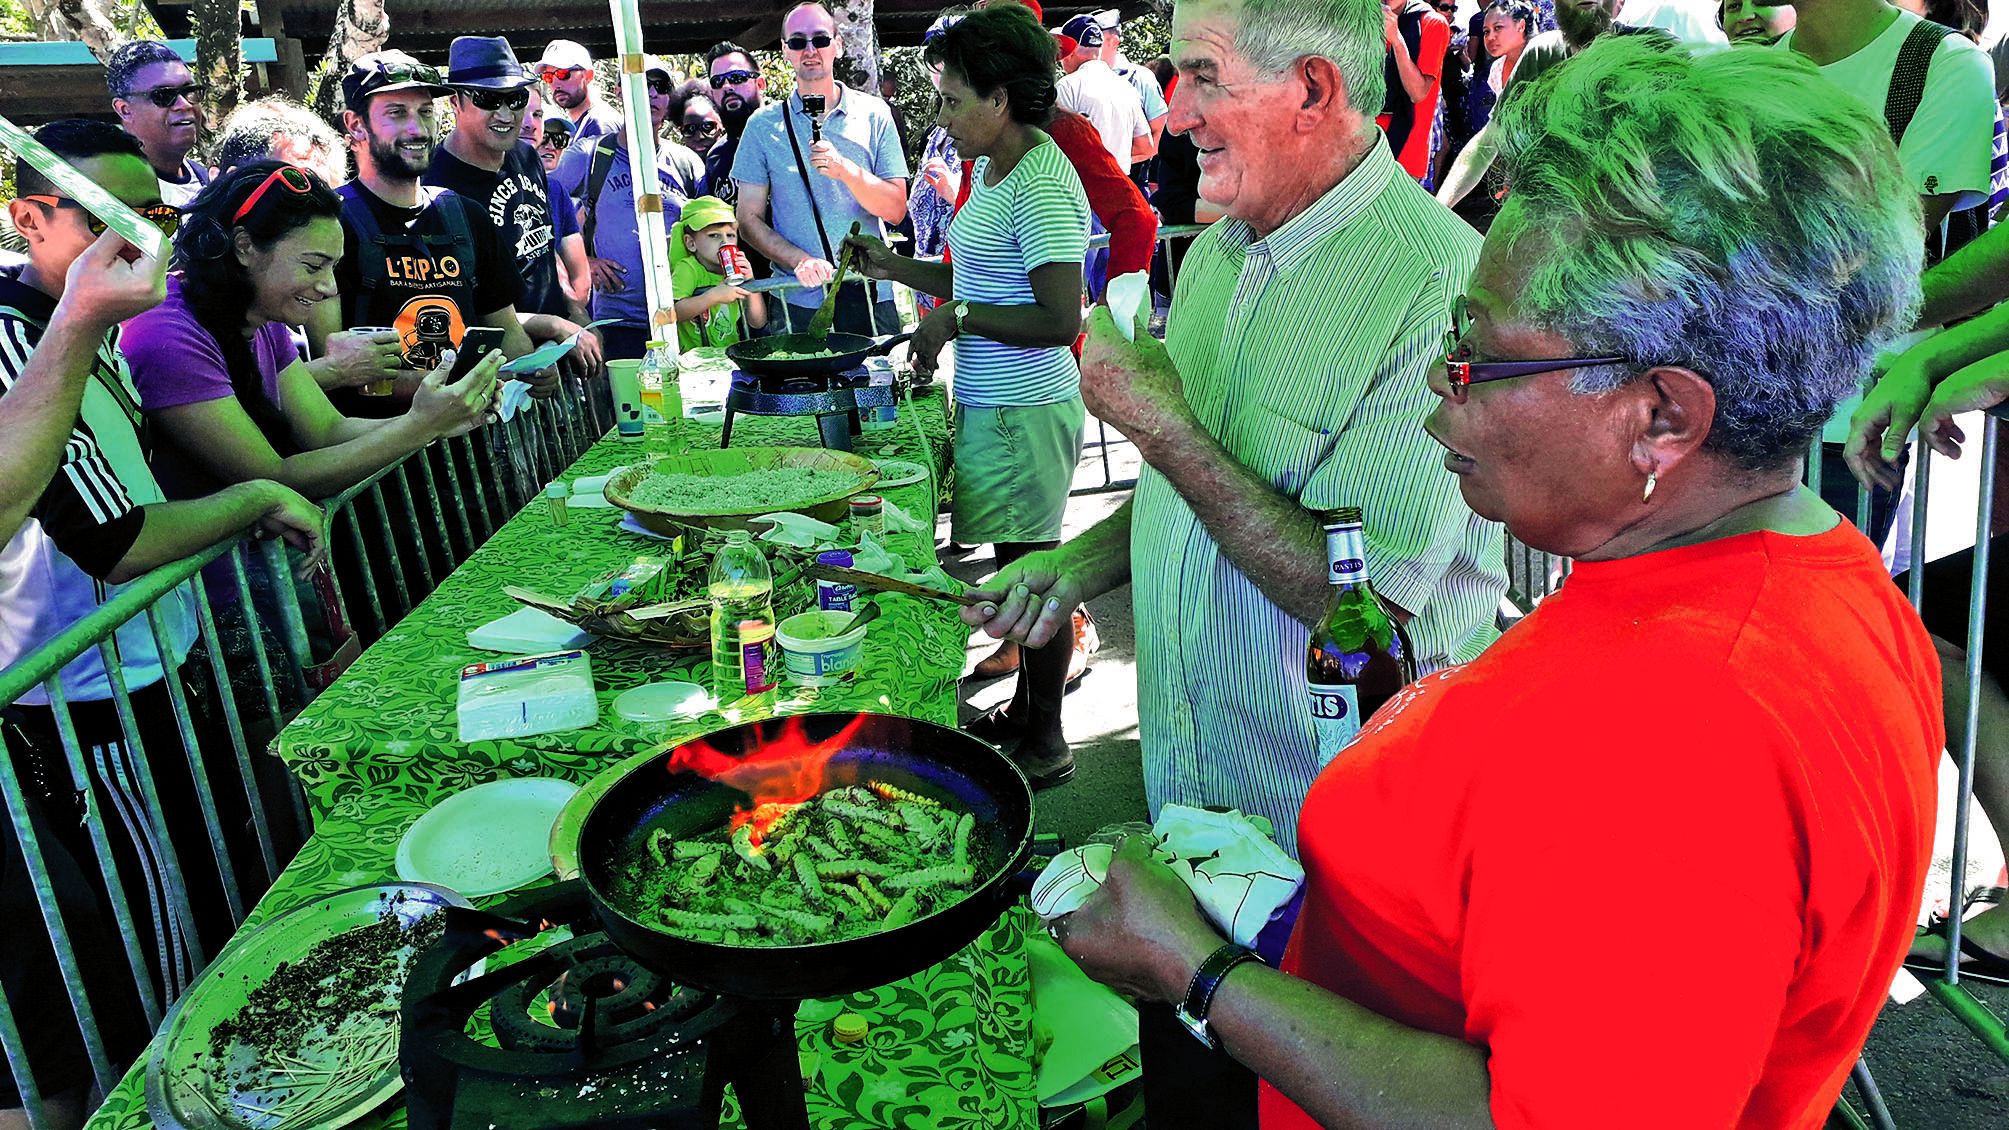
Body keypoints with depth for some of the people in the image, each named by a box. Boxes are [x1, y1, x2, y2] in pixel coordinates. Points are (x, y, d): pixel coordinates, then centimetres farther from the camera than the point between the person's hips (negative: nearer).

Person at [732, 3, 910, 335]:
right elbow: (749, 218, 2)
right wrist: (799, 261, -16)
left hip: (871, 298, 0)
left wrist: (846, 171, -18)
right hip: (797, 301, 0)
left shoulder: (873, 112, 3)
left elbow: (896, 210, -1)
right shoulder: (764, 124, 4)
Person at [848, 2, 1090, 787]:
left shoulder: (1043, 186, -19)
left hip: (1025, 414, -10)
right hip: (988, 403, 10)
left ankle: (1046, 743, 16)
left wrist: (956, 318, -20)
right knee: (1016, 565, 18)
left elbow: (1061, 319, -25)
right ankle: (1024, 705, 34)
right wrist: (895, 268, 14)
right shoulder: (991, 170, 13)